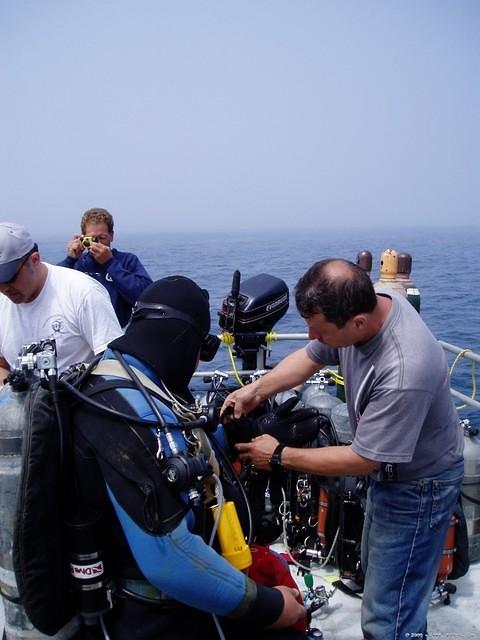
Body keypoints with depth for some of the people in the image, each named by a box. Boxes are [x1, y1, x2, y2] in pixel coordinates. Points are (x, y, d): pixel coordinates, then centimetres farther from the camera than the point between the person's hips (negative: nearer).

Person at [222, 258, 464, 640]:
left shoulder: (403, 373, -41)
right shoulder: (364, 304, -17)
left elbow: (362, 461, -29)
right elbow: (309, 357, 0)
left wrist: (280, 457, -20)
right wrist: (256, 390, -14)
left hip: (417, 486, -9)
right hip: (388, 468, 9)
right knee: (374, 568, 29)